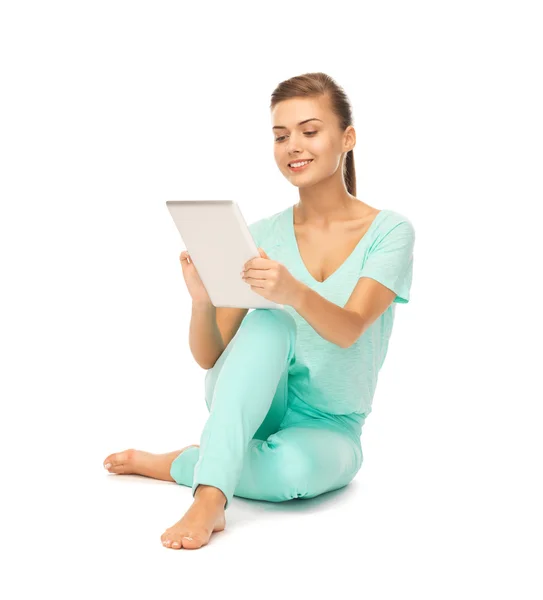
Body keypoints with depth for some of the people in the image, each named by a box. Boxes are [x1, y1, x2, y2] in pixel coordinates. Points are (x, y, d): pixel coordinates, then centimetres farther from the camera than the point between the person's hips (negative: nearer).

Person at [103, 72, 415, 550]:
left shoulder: (390, 232, -7)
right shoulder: (261, 237, -1)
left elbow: (348, 329, -25)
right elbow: (209, 357, -6)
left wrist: (296, 292, -47)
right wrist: (203, 299, -28)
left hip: (329, 427, -1)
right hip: (246, 408, 2)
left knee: (294, 467, -38)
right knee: (267, 322, -31)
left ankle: (180, 464, -12)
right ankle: (210, 497, -38)